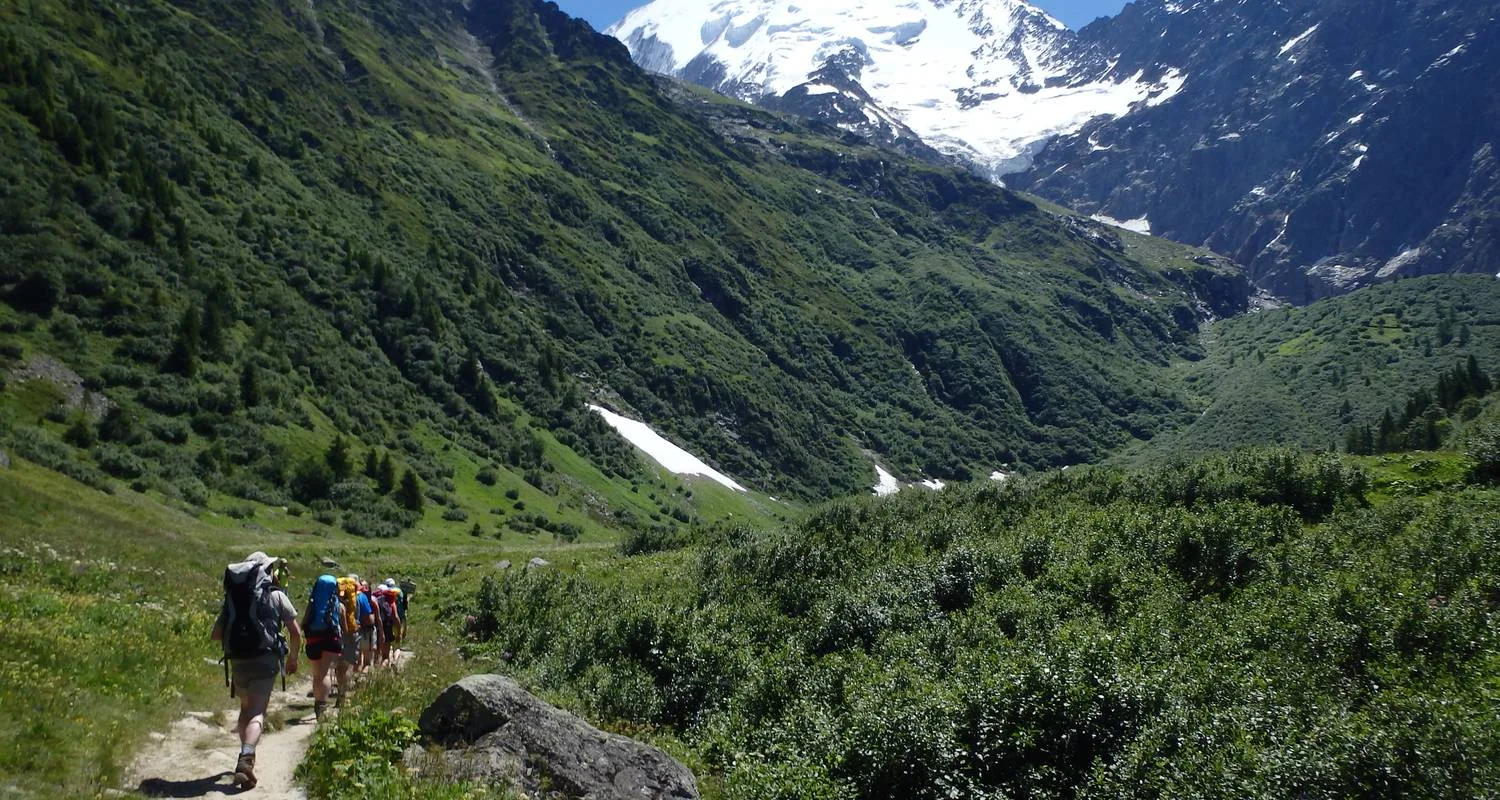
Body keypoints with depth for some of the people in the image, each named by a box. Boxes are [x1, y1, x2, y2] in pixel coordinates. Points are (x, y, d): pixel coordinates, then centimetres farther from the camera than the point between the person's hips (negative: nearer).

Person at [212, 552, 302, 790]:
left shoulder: (232, 597, 13)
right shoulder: (276, 595, 4)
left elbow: (216, 634, 13)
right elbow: (296, 632, 3)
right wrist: (293, 658, 17)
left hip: (237, 660, 4)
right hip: (265, 659, -4)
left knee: (246, 708, 24)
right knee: (257, 712, -8)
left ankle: (246, 757, 31)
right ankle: (246, 759, -30)